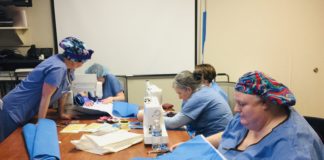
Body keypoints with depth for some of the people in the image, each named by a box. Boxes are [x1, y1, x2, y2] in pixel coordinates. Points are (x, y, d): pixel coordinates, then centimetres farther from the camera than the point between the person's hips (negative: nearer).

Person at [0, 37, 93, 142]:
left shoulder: (67, 64, -2)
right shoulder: (58, 68, -28)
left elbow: (64, 90, 7)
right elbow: (46, 97, -25)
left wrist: (61, 113, 14)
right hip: (14, 110, -8)